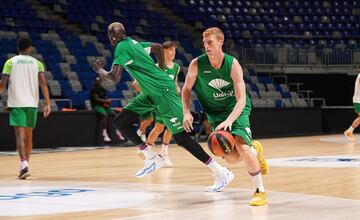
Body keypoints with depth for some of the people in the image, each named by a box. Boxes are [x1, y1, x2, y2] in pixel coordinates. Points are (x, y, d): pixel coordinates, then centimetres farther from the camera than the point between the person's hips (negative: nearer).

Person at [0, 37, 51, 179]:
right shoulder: (37, 63, 8)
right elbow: (43, 83, -3)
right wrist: (47, 104, -5)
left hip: (16, 103, -2)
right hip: (32, 104, 2)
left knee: (20, 134, -9)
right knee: (28, 136, 15)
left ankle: (24, 164, -27)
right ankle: (25, 165, 22)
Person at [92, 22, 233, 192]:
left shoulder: (122, 48, -14)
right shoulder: (133, 43, 14)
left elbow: (114, 78, -21)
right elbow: (159, 48, 27)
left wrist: (99, 70, -1)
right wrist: (161, 72, 28)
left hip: (162, 92, -10)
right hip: (151, 93, 10)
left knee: (181, 137, -9)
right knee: (121, 121, 7)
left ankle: (222, 173, -5)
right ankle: (152, 158, 9)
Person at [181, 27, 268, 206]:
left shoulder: (233, 65, -23)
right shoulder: (197, 64, -17)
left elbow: (241, 100, -26)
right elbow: (186, 89, 0)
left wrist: (228, 121, -40)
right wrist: (186, 112, -15)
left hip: (237, 109, -3)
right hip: (216, 113, 3)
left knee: (241, 145, -25)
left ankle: (260, 191, -13)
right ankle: (254, 151, 37)